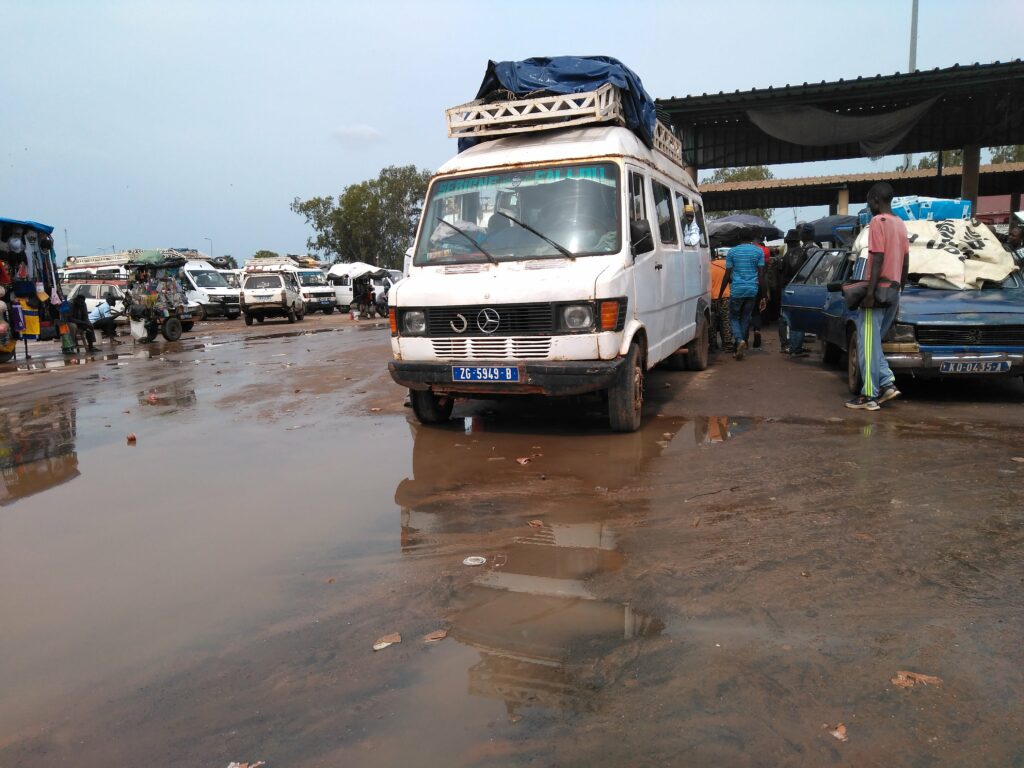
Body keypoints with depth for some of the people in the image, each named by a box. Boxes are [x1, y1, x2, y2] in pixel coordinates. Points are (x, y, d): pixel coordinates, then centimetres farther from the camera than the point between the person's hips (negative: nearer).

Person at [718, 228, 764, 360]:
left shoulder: (732, 251, 3)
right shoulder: (759, 251, 5)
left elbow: (727, 275, 1)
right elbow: (761, 275, 1)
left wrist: (720, 294, 6)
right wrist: (761, 294, 7)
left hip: (736, 290, -2)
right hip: (752, 290, 2)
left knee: (733, 317, 8)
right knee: (745, 318, 12)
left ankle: (740, 340, -17)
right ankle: (743, 344, 13)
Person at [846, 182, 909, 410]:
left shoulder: (877, 222, -9)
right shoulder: (901, 224, 17)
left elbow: (878, 259, -18)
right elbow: (906, 264, 18)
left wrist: (870, 292, -20)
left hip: (878, 290, -8)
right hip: (893, 291, 8)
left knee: (867, 344, -4)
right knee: (873, 343, 16)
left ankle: (869, 395, -3)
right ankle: (887, 383, 7)